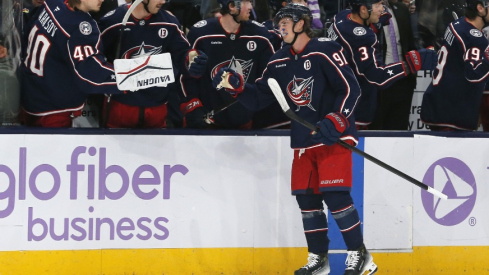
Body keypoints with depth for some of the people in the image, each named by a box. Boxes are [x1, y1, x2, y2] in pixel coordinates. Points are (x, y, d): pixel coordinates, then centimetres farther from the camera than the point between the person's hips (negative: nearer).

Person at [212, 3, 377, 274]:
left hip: (334, 137, -7)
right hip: (303, 141, 7)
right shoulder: (279, 62, 9)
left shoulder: (324, 51, -12)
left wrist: (334, 121, -24)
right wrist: (236, 86, -6)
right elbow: (259, 98, 11)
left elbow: (350, 88, -15)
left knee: (335, 195, -14)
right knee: (306, 197, 6)